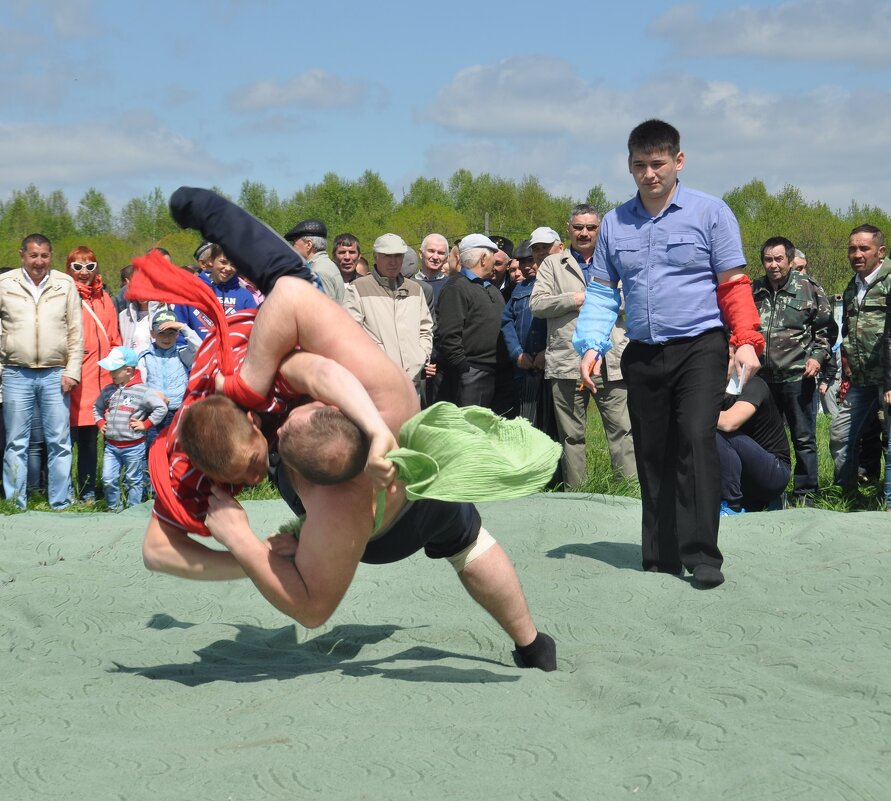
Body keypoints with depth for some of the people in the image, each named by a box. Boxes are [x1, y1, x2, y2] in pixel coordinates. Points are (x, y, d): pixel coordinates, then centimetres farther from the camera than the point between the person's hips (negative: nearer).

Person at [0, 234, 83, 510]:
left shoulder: (65, 284, 4)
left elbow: (76, 331, 5)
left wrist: (72, 370, -1)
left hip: (55, 374, 0)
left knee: (60, 442, 1)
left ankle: (61, 503, 8)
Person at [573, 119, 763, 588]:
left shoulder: (710, 212, 0)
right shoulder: (614, 224, 10)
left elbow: (734, 285, -2)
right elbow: (601, 292, 12)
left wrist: (746, 340, -14)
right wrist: (592, 345, -3)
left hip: (699, 347, -4)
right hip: (643, 354, 4)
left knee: (696, 440, -19)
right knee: (652, 456, 7)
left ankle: (702, 556, -16)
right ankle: (660, 559, 15)